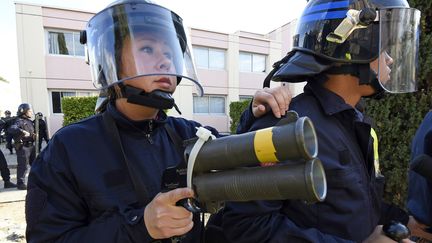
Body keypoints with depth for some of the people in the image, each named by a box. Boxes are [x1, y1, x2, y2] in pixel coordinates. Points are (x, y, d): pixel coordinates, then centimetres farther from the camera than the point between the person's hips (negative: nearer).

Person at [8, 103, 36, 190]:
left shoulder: (30, 121, 14)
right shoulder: (19, 121, -12)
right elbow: (11, 129, -29)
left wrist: (34, 136, 5)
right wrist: (22, 131, -40)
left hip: (31, 146, 9)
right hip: (22, 147, -9)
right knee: (23, 166, -3)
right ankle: (20, 183, 8)